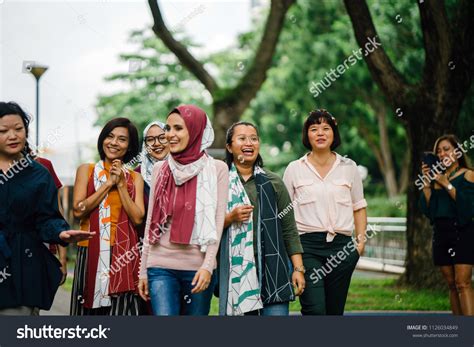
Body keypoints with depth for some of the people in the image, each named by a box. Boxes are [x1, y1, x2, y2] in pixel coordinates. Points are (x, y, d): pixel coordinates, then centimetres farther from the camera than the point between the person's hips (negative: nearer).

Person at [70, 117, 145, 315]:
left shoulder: (135, 178, 11)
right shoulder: (86, 171, 8)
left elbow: (138, 218, -2)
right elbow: (78, 210, -5)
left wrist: (121, 184, -4)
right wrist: (108, 183, -5)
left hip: (124, 255, 0)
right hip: (91, 254, 0)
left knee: (123, 310, -4)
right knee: (90, 311, 4)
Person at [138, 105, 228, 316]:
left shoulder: (216, 169, 1)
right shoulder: (160, 169, 10)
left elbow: (217, 222, -3)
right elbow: (151, 222, 13)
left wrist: (208, 266, -13)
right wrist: (143, 270, 11)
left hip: (198, 267, -1)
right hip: (161, 266, 1)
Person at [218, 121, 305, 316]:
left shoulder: (273, 182, 10)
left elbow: (289, 230, 9)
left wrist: (298, 268, 2)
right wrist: (229, 219, -13)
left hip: (272, 270, 1)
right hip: (233, 269, -1)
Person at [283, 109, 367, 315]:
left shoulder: (348, 167, 11)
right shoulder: (294, 169, 7)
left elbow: (359, 207, 16)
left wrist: (361, 240, 4)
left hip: (341, 247, 2)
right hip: (307, 245, -2)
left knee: (335, 310, 6)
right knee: (314, 309, -16)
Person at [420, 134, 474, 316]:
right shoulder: (437, 178, 13)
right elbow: (426, 208, 6)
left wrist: (447, 184, -15)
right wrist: (427, 181, -1)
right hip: (440, 233, 6)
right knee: (452, 284, 6)